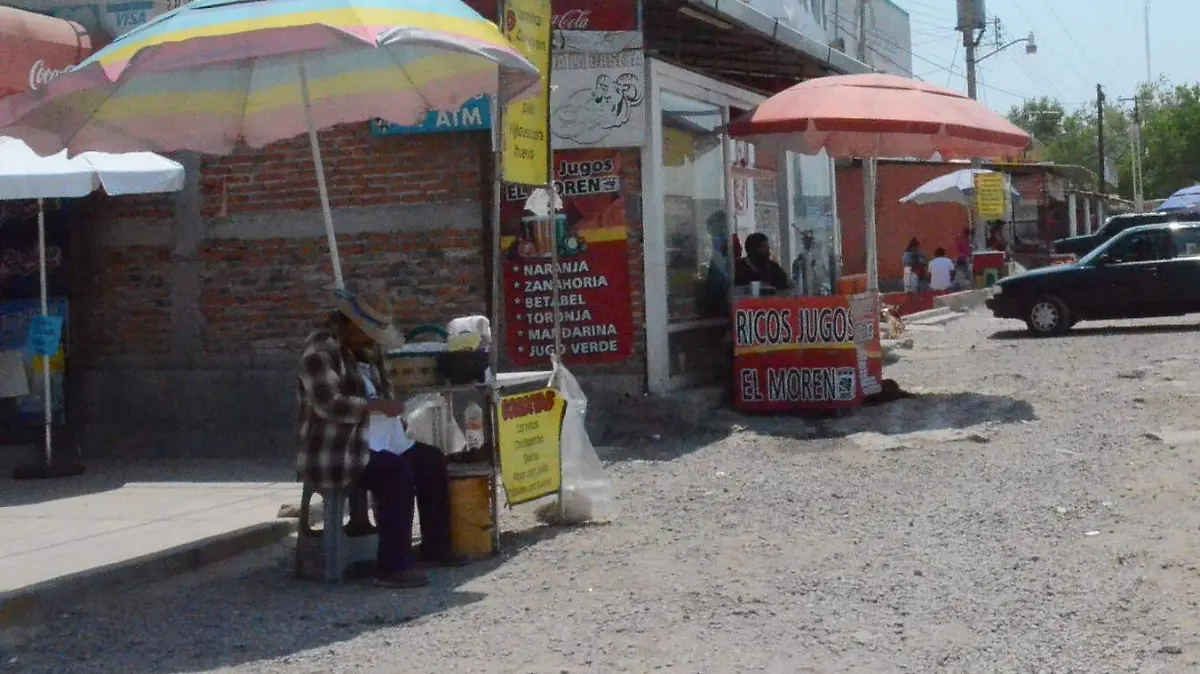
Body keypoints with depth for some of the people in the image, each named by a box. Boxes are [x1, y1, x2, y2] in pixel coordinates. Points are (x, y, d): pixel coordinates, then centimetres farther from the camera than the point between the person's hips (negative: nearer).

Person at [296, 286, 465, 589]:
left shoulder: (357, 351, 17)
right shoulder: (320, 353, -16)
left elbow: (378, 388, 31)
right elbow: (328, 403, -29)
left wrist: (390, 408, 11)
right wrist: (377, 405, -25)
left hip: (370, 441, 11)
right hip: (335, 453, -11)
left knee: (432, 459, 4)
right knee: (396, 472, -30)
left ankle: (435, 547, 10)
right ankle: (393, 566, -26)